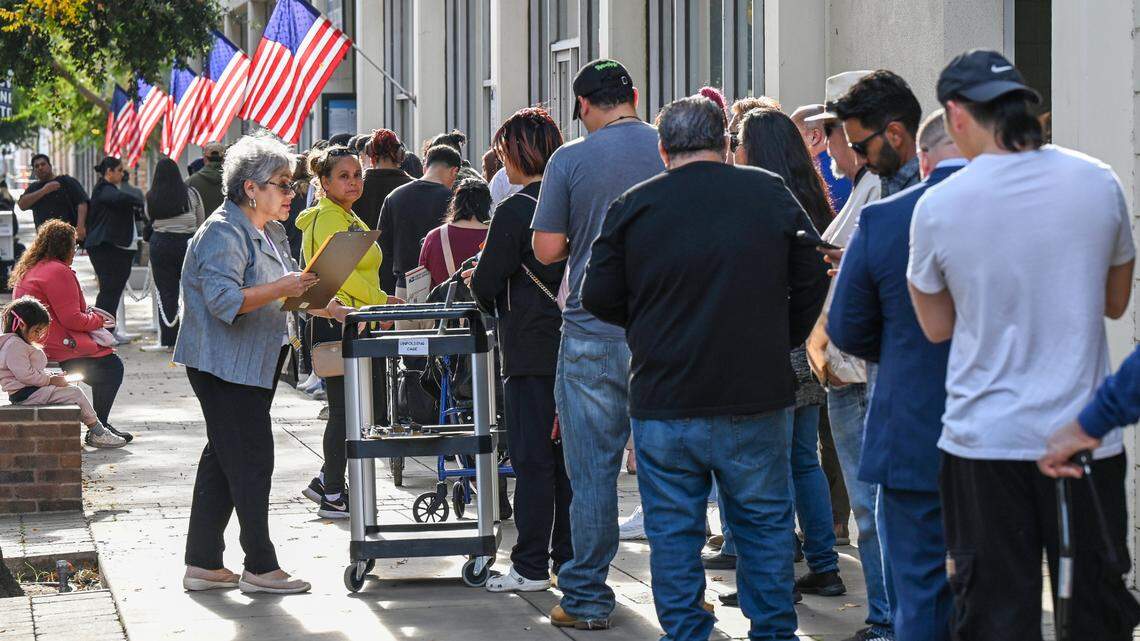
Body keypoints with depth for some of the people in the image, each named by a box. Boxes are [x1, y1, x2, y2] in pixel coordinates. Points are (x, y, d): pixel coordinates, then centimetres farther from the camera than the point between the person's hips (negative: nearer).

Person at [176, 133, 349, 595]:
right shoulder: (223, 233, -16)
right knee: (251, 460, -7)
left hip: (253, 365, 10)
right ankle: (259, 567, -2)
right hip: (225, 364, -10)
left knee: (222, 460, 12)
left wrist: (318, 306, 12)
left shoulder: (269, 233, 16)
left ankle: (203, 564, 16)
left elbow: (274, 294, 26)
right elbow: (223, 299, -26)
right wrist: (280, 289, -33)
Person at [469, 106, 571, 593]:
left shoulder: (514, 211, -14)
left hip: (531, 351, -6)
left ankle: (531, 567, 1)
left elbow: (486, 284, -12)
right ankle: (570, 557, 17)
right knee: (569, 455, 12)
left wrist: (487, 298, 12)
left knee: (532, 461, -2)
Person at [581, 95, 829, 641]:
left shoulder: (633, 206, -2)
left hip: (663, 401, -1)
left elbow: (599, 298, 1)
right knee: (765, 524, 13)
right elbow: (812, 283, 5)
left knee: (673, 533, 8)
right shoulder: (771, 195, 1)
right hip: (756, 396, 1)